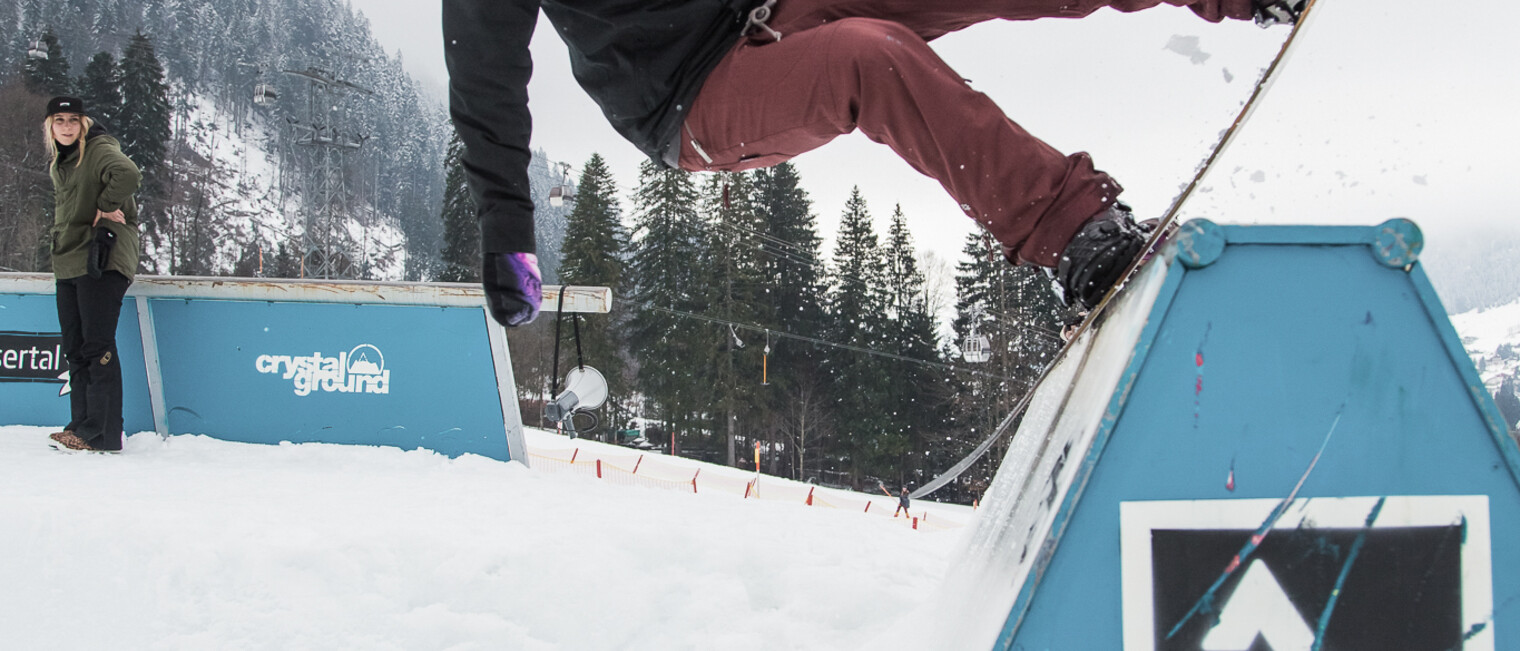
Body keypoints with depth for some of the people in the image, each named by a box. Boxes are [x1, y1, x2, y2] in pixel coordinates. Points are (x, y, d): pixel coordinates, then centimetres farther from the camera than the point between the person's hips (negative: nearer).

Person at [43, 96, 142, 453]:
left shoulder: (99, 150, -9)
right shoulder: (58, 162, 19)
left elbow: (128, 174, -30)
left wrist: (106, 206, -16)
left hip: (101, 262, -9)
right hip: (69, 264, 9)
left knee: (97, 347, -11)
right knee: (75, 349, 9)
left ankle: (103, 435, -10)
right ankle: (82, 425, 15)